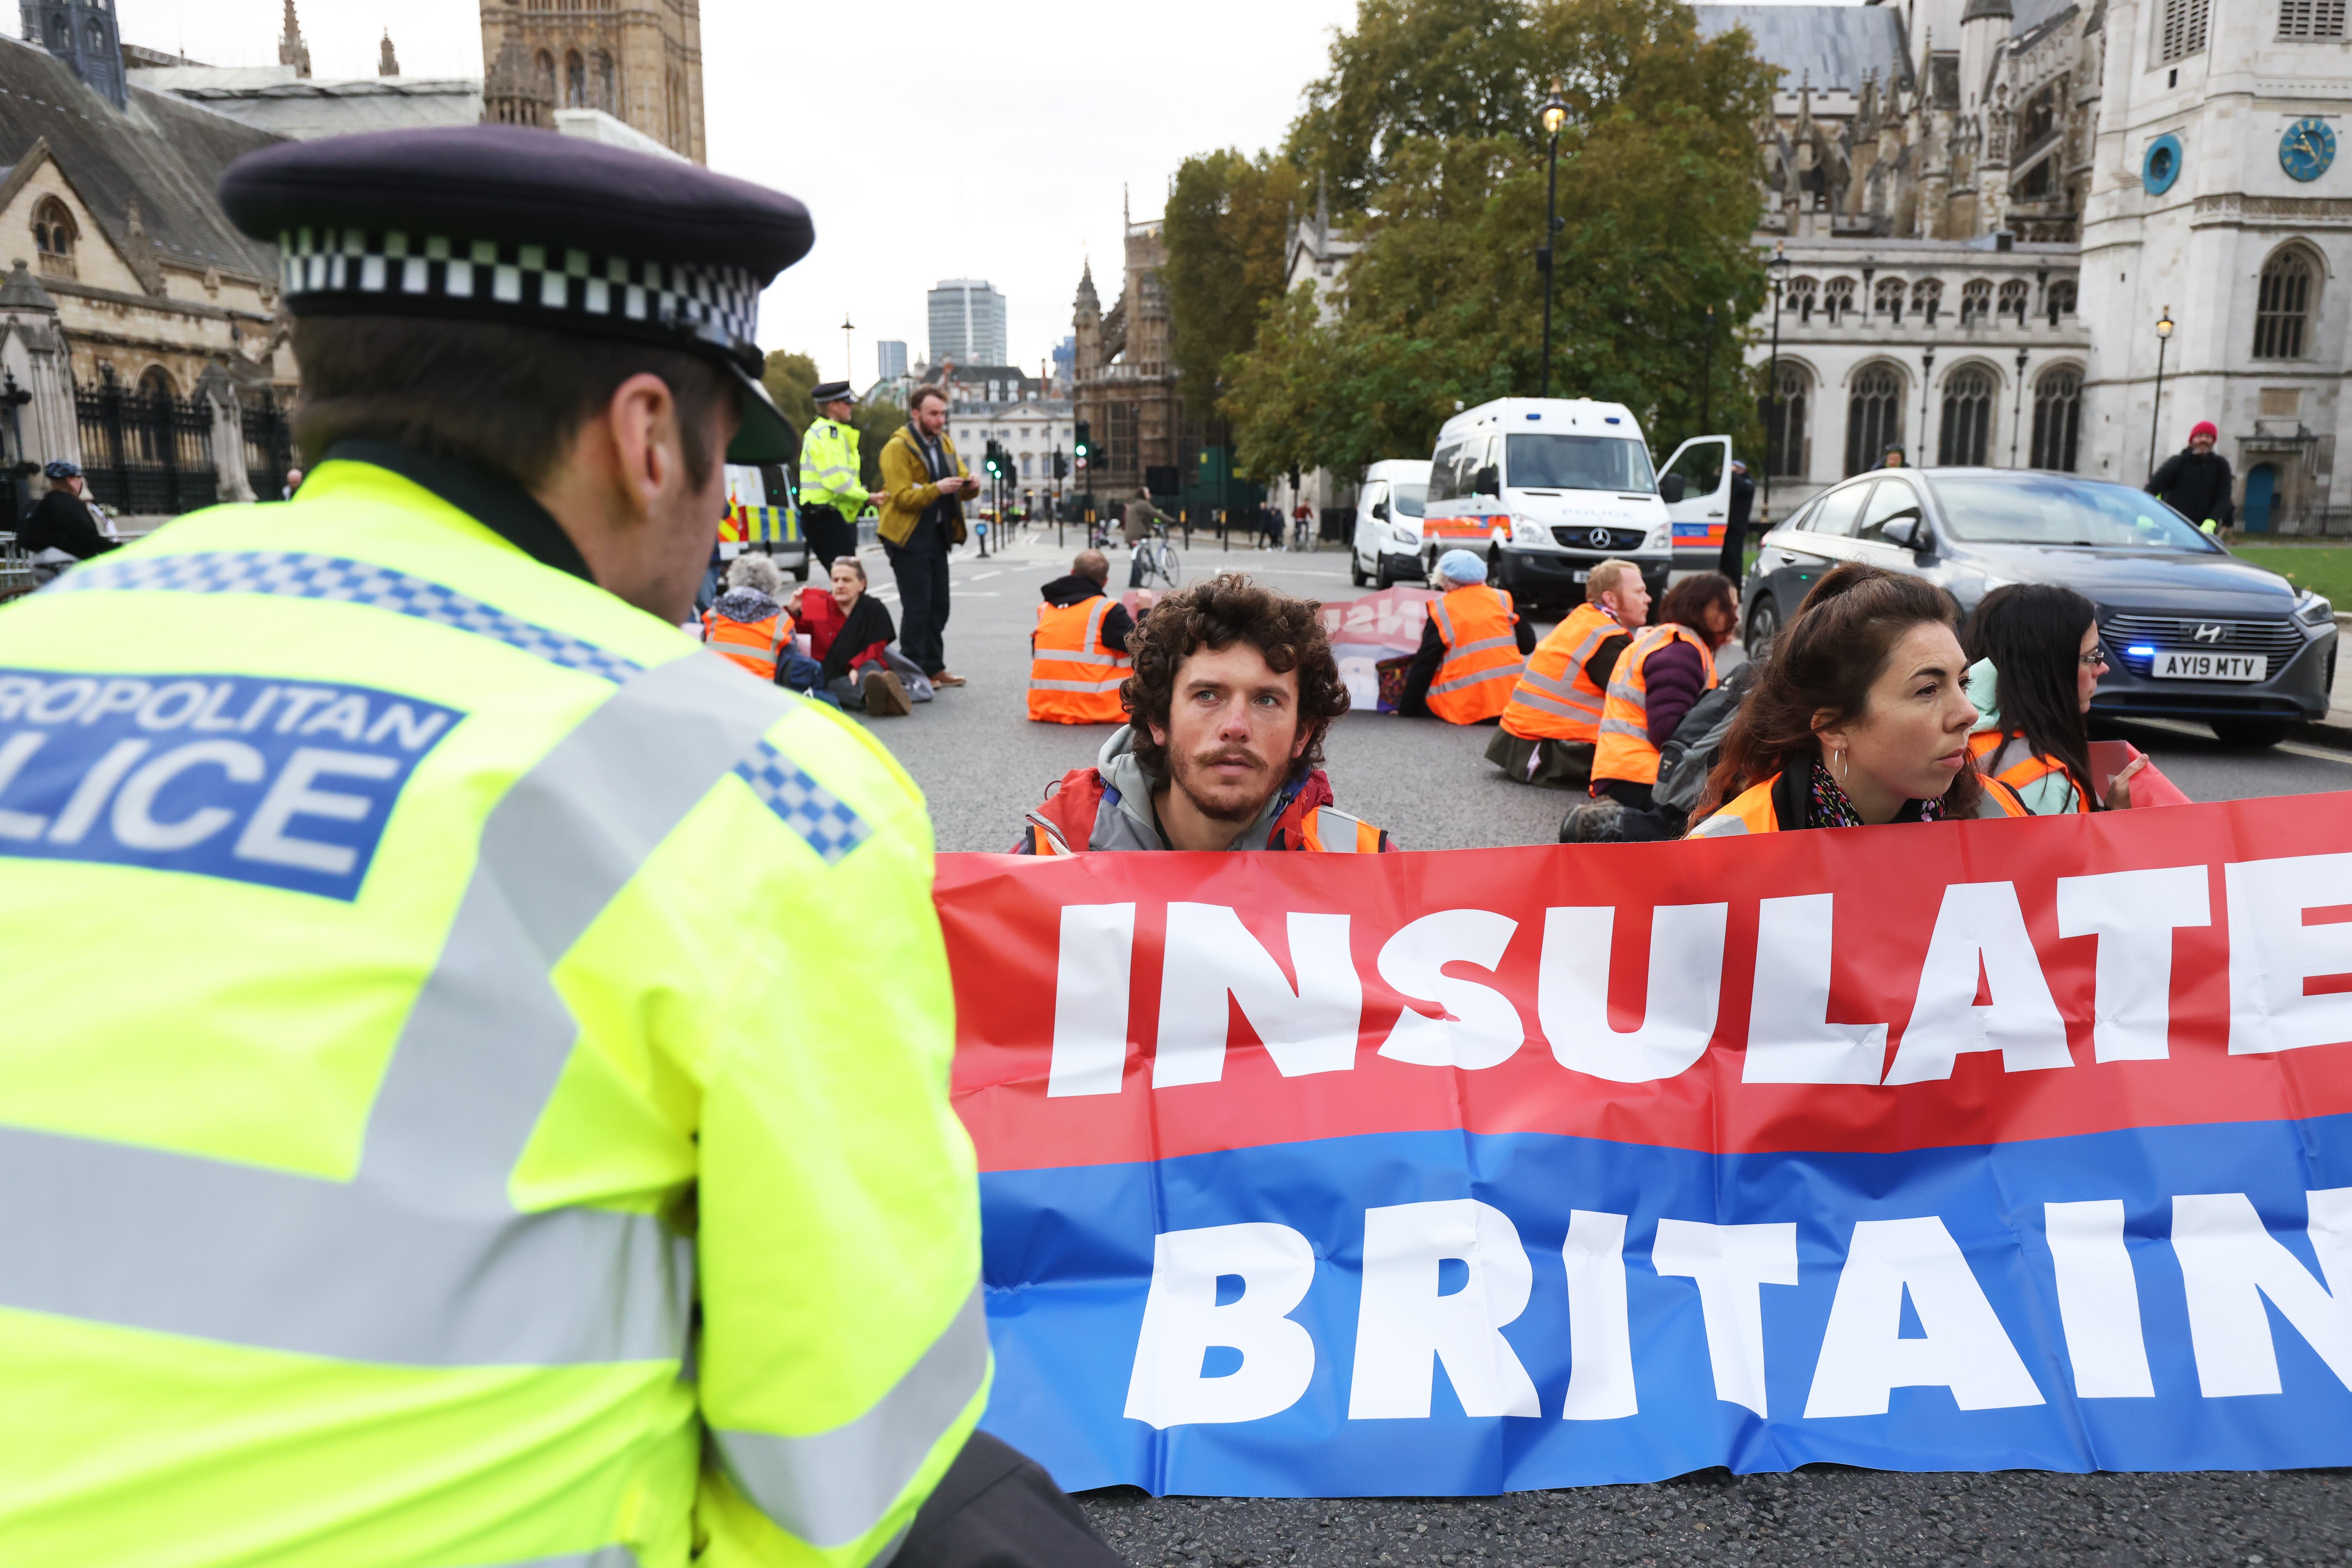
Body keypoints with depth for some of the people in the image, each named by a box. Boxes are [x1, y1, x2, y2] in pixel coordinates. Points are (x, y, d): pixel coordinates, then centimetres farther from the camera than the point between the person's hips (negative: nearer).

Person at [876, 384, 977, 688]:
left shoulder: (945, 443, 13)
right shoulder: (898, 447, -11)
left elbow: (962, 490, 15)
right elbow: (902, 498, -18)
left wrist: (971, 486, -8)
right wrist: (937, 489, -30)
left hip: (937, 535, 7)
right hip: (909, 538, -7)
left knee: (939, 606, 10)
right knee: (917, 608, -7)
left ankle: (934, 668, 18)